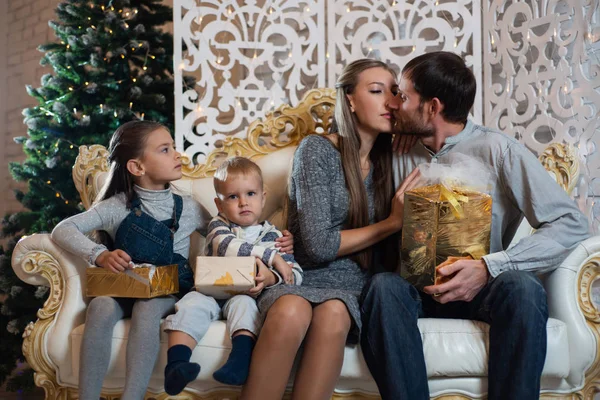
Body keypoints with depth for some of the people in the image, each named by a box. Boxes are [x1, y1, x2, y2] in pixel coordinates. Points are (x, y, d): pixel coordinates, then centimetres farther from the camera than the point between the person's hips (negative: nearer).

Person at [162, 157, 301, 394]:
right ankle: (176, 365, -43)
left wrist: (270, 277, -24)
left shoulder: (272, 235, 9)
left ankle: (240, 361, -50)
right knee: (192, 303, -29)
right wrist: (272, 257, -21)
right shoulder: (218, 226, 8)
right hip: (211, 291, 0)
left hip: (244, 295, 0)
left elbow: (296, 274, 0)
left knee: (243, 304, -32)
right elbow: (227, 246, -18)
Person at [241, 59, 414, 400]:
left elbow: (388, 254, 10)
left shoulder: (388, 161, 10)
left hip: (352, 286, 3)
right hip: (303, 277, -3)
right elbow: (318, 245, -13)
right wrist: (391, 223, -8)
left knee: (332, 314, -33)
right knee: (291, 313, -37)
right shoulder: (317, 150, -5)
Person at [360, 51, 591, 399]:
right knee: (384, 286, -30)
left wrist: (489, 267, -22)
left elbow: (571, 223, -14)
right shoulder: (402, 156, 7)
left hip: (484, 288, -2)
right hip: (422, 289, 3)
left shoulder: (496, 150, -7)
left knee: (523, 288, -35)